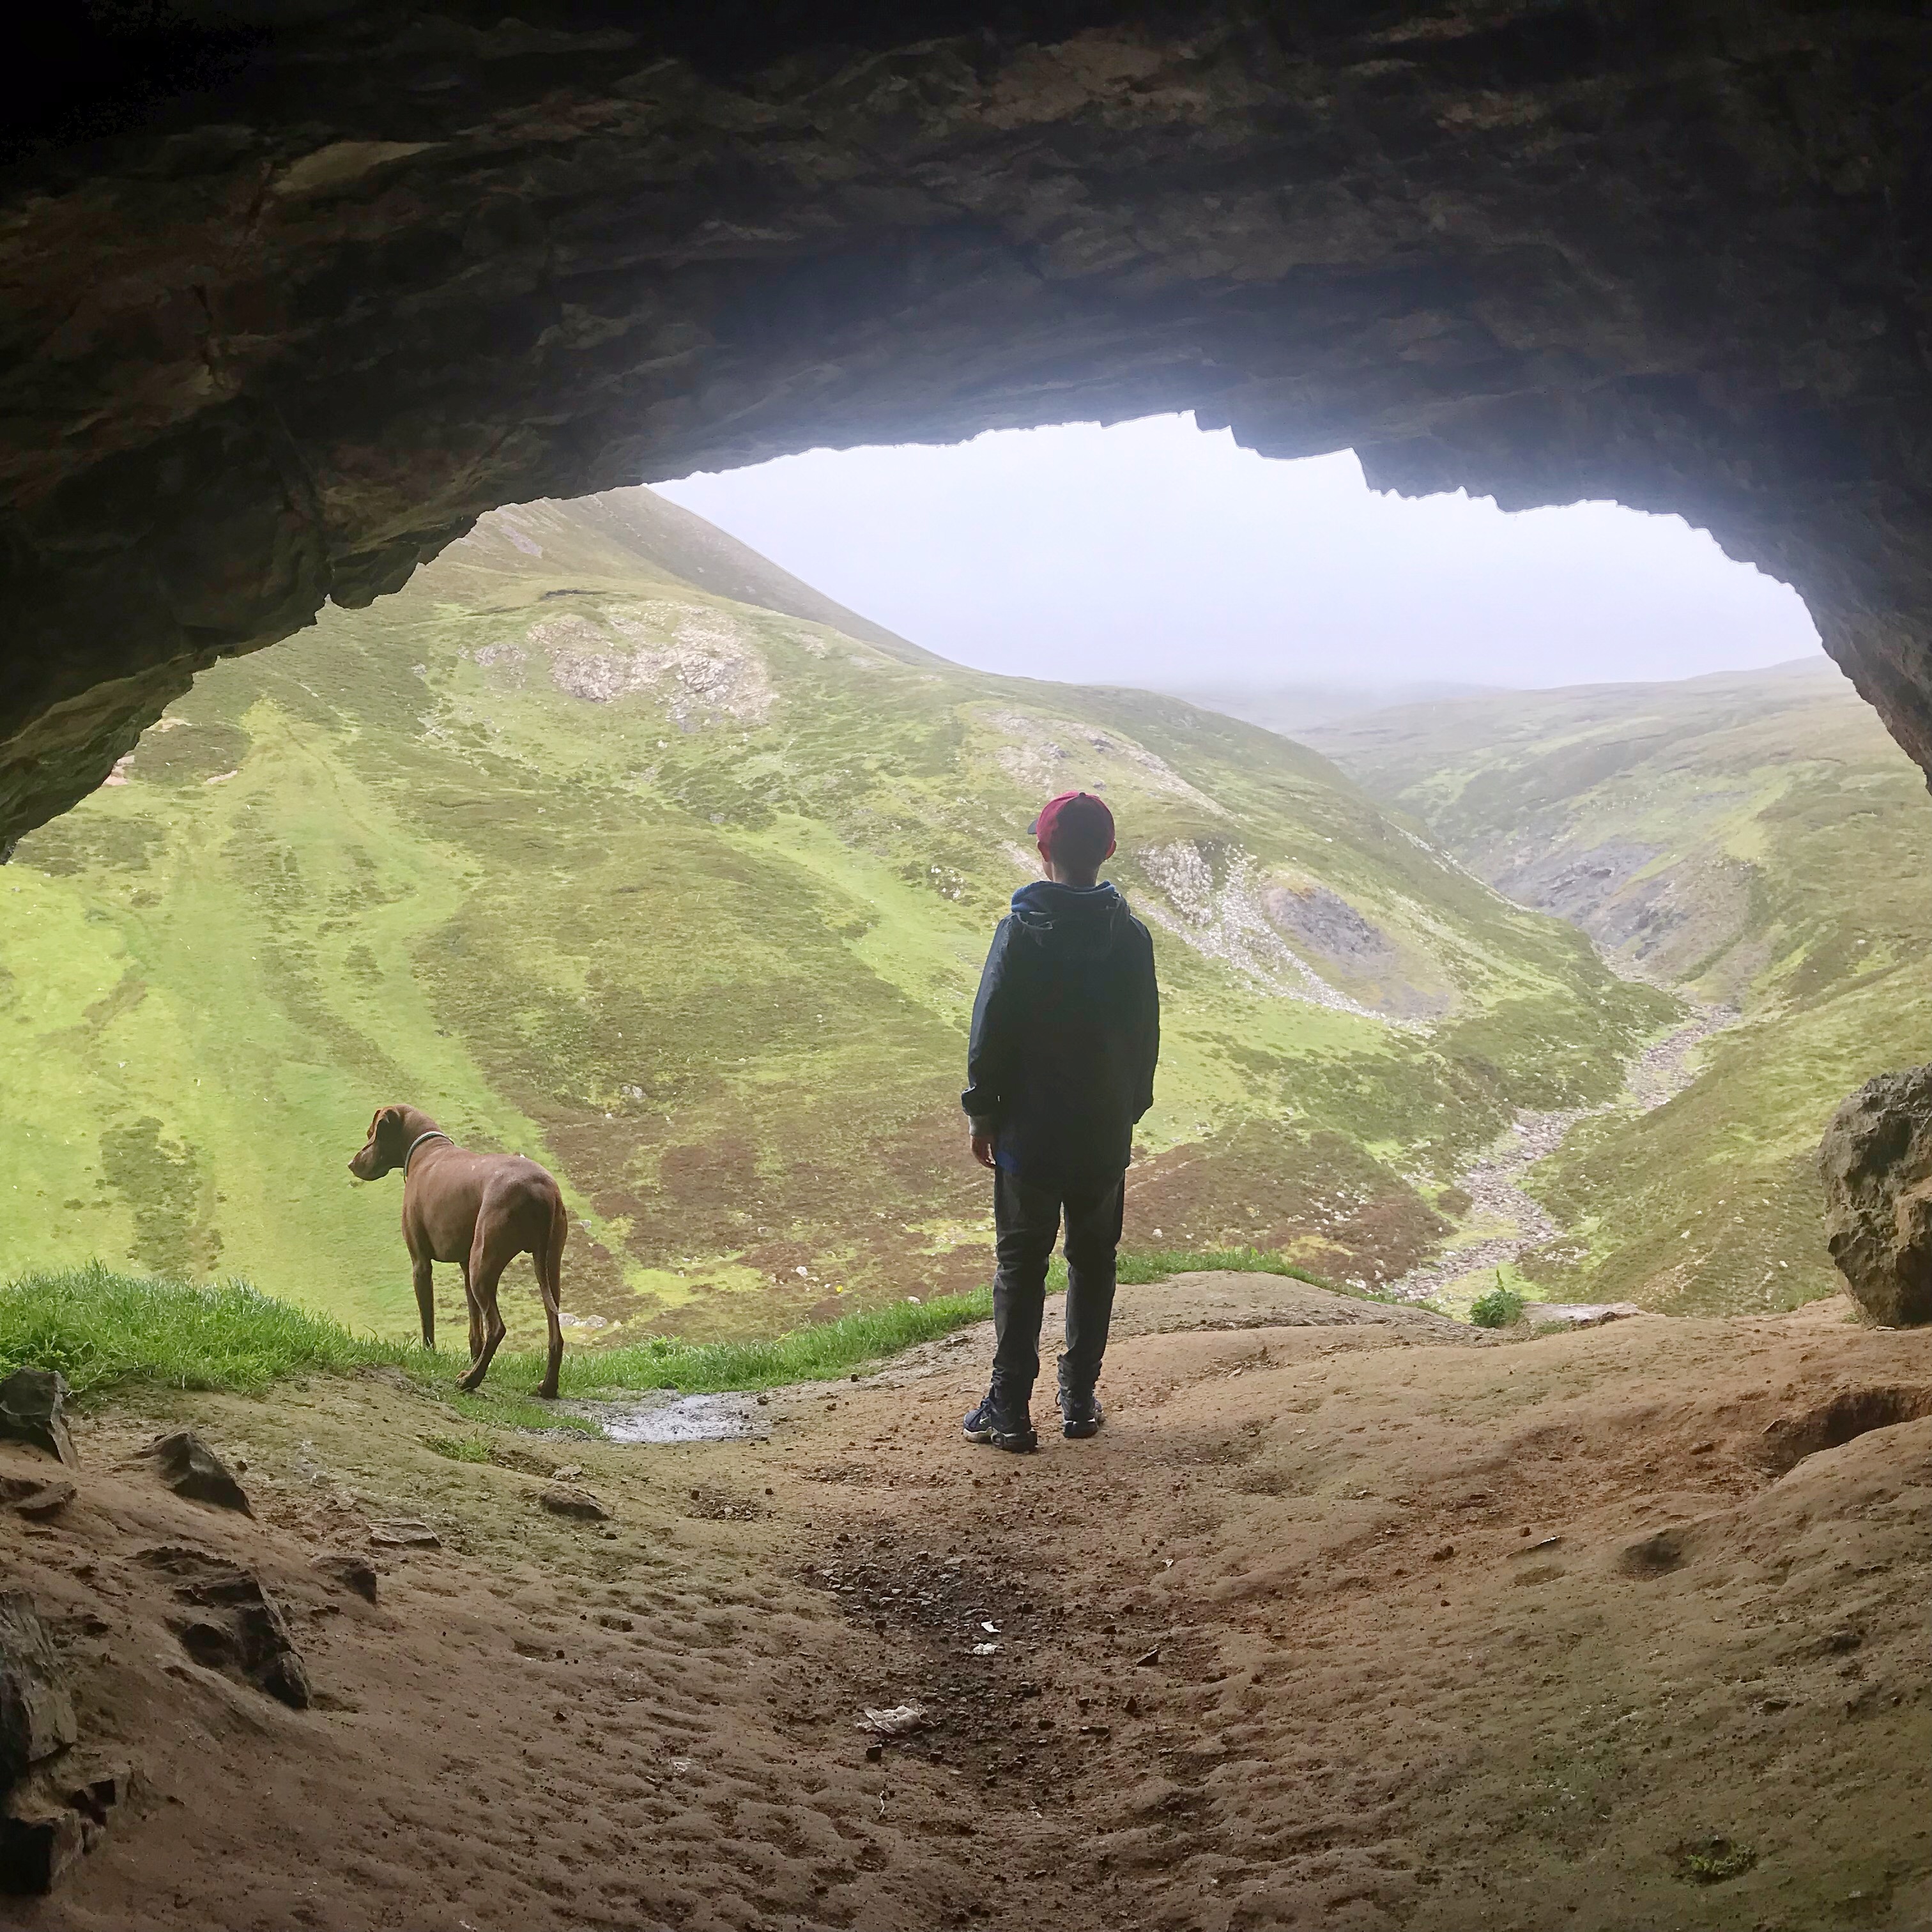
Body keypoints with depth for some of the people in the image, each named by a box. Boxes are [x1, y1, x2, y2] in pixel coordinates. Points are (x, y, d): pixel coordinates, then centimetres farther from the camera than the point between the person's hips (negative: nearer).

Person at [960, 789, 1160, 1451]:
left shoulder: (1021, 931, -13)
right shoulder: (1131, 936, -2)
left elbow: (990, 1031, -10)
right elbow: (1146, 1037, 5)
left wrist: (982, 1112, 1)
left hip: (1031, 1130, -3)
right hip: (1107, 1135, 3)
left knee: (1020, 1266, 4)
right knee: (1094, 1261, 14)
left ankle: (1010, 1410, 4)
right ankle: (1080, 1398, 20)